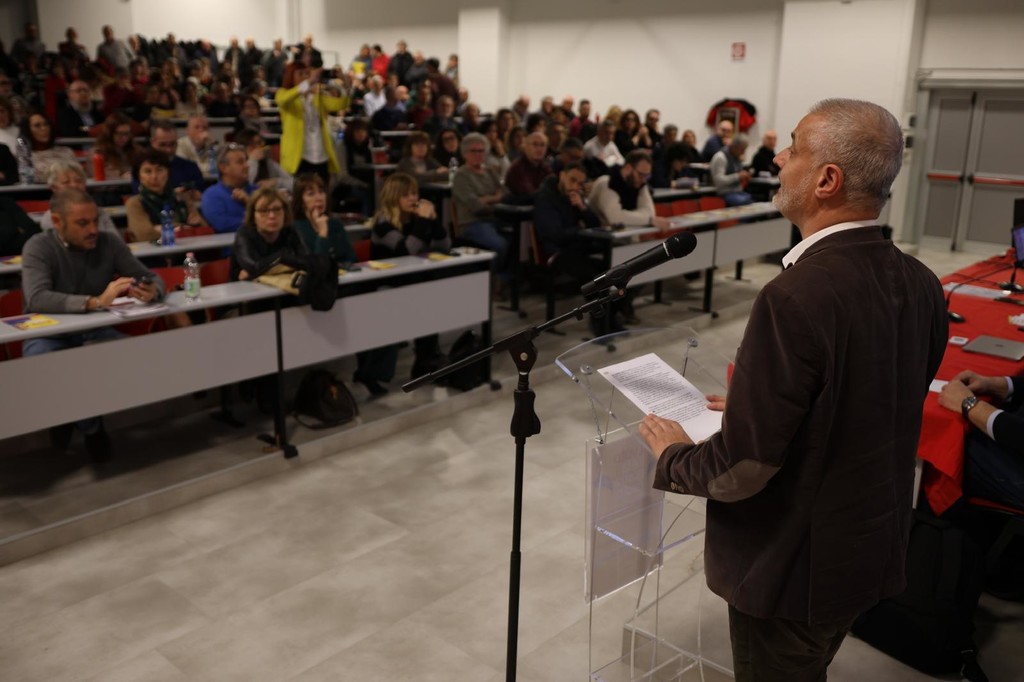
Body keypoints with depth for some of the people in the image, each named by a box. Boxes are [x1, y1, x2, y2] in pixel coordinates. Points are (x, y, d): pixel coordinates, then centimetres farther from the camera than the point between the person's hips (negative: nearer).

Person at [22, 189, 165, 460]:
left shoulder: (110, 243, -3)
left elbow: (152, 278, 1)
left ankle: (85, 418, 3)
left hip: (95, 331, 3)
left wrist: (152, 291, -26)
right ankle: (90, 424, -4)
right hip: (49, 335, -3)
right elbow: (37, 299, -29)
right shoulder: (39, 248, -13)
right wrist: (95, 302, -42)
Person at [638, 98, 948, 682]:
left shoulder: (797, 297, -31)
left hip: (792, 568, -7)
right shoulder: (921, 285, -6)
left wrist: (674, 456, -7)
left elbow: (742, 467, -27)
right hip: (874, 552, 7)